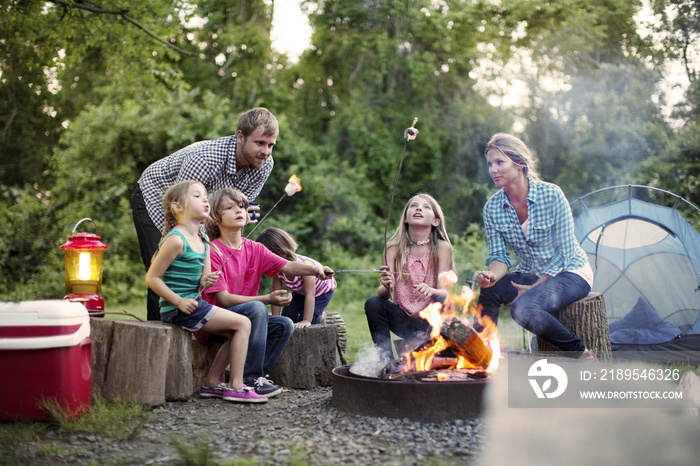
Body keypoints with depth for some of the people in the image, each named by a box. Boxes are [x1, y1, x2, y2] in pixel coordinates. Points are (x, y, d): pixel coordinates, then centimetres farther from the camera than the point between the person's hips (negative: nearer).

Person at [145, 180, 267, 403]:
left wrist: (206, 280, -10)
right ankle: (236, 386, -6)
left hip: (193, 303, 9)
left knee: (235, 334, 10)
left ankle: (212, 382, 14)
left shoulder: (202, 242, 12)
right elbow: (152, 277, -16)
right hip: (178, 308, -9)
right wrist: (179, 301, -20)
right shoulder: (176, 240, -16)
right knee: (243, 323, -10)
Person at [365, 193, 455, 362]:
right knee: (373, 303, -22)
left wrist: (430, 291, -37)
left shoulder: (441, 247, -6)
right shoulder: (394, 247, -3)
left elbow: (444, 291, -13)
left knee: (444, 302, -30)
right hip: (403, 321, 1)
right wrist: (386, 287, -34)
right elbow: (384, 294, -9)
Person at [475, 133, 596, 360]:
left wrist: (535, 287, -19)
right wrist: (492, 276, -26)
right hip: (531, 276, 5)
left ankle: (582, 354, -14)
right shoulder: (492, 207, -5)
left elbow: (565, 252, -16)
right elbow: (499, 254, -3)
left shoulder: (551, 194, -19)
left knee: (523, 308, -32)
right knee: (488, 290, -25)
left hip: (570, 273, -5)